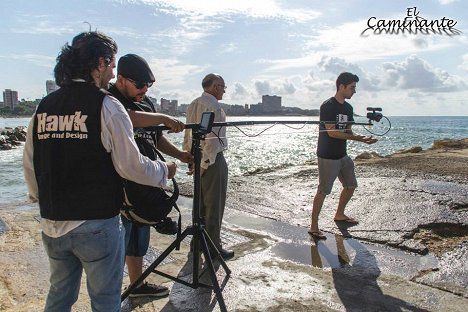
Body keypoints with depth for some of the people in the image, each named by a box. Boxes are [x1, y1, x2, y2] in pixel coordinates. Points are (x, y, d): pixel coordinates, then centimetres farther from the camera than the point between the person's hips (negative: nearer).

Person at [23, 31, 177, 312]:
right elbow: (130, 166, -15)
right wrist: (165, 171, 2)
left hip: (52, 224, 6)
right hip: (96, 224, -6)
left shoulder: (43, 107, 5)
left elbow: (30, 165, 10)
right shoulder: (106, 106, -13)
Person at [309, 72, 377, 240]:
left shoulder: (348, 108, 11)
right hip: (327, 157, -9)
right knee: (323, 191, -6)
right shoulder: (328, 106, -15)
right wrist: (357, 137, -22)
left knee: (351, 185, 17)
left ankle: (339, 214, 37)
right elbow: (331, 132, -21)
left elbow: (348, 132, 12)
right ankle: (314, 226, 3)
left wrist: (362, 138, -7)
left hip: (343, 155, 9)